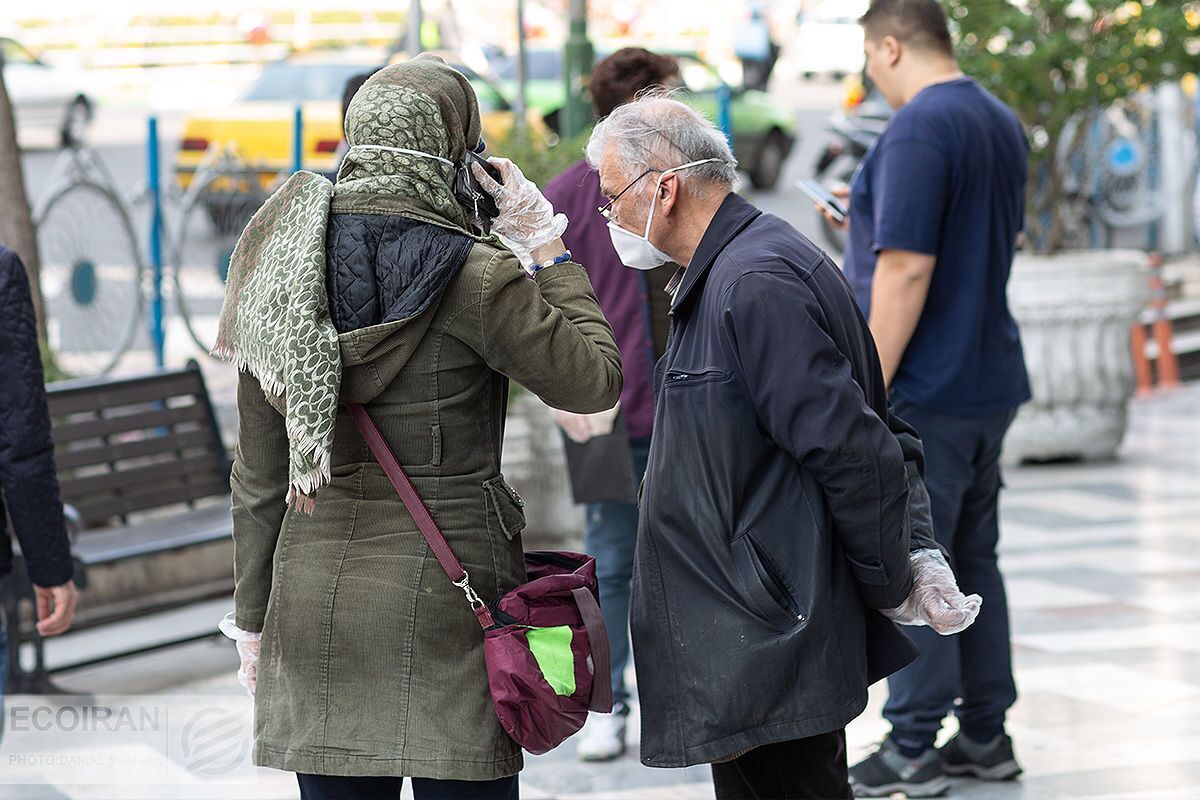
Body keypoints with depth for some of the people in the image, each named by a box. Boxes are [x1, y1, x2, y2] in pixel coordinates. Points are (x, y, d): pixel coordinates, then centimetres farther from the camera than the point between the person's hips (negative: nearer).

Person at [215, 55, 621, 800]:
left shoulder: (281, 273, 4)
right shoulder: (472, 277, -12)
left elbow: (260, 474, 8)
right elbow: (596, 380, -2)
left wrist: (254, 620, 15)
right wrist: (547, 247, 5)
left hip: (313, 596, 5)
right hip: (445, 596, -5)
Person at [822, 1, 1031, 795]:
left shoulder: (917, 129, -17)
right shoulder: (1002, 122, 12)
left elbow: (906, 269, -22)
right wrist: (871, 226, 25)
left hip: (925, 392, -9)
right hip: (991, 382, 9)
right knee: (974, 560, 13)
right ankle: (986, 735, 17)